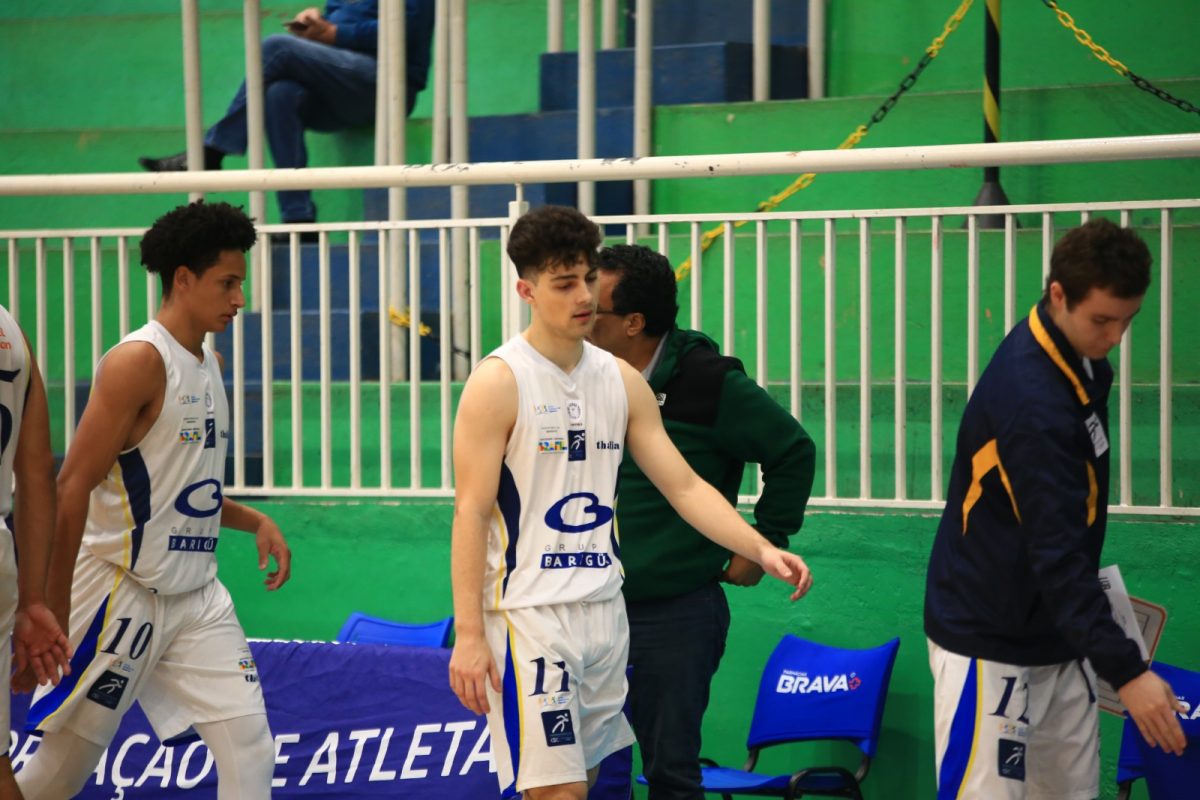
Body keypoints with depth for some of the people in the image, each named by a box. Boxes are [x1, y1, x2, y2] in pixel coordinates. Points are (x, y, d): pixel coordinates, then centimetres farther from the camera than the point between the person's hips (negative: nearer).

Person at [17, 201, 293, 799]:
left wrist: (254, 521, 9)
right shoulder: (139, 361, -14)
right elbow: (72, 488, -19)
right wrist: (54, 610, -22)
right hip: (123, 594, -8)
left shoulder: (207, 364, 12)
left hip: (196, 597, 8)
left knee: (249, 743, -4)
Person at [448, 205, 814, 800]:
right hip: (528, 615, -7)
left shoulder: (620, 380, 10)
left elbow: (684, 485, 10)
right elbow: (471, 513, -12)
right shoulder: (500, 381, -9)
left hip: (604, 612, 7)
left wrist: (762, 550, -3)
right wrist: (469, 635, -17)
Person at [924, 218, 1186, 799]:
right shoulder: (1032, 400, -26)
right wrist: (1125, 670, -33)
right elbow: (1056, 554, -29)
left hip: (1055, 637, 9)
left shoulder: (1075, 359, 2)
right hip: (989, 642, -9)